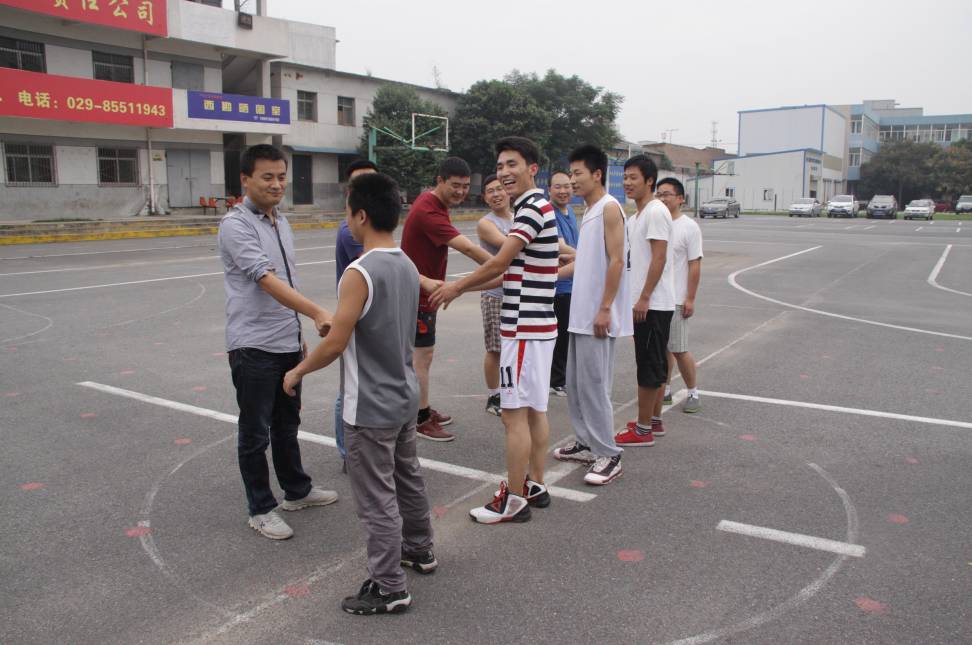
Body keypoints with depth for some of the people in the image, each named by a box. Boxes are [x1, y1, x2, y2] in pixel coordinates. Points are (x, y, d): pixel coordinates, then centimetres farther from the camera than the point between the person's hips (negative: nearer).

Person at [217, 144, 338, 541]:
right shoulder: (235, 225, -15)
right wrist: (317, 313, -38)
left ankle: (297, 491, 36)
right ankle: (261, 509, 19)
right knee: (256, 432, 5)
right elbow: (266, 279, -27)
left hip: (287, 343, 8)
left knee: (287, 424, 21)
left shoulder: (281, 222, 11)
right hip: (253, 346, -8)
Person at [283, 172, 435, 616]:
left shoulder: (360, 273, -23)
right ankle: (419, 550, 43)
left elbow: (335, 343, -22)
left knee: (377, 499, 4)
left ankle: (389, 588, 17)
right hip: (405, 396, 9)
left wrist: (297, 372, -6)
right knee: (408, 478, 24)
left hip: (370, 408, -9)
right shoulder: (407, 266, 3)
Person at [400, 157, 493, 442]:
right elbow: (467, 248, -34)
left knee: (423, 354, 18)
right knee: (423, 355, -2)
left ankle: (424, 409, 31)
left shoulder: (432, 201, 6)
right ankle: (421, 421, 8)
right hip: (419, 293, -10)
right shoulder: (428, 211, -26)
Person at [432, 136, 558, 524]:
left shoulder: (532, 208, -16)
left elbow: (499, 263, -19)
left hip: (523, 328, -10)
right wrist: (462, 287, 14)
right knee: (534, 410, 15)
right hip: (536, 324, 10)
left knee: (515, 413, -4)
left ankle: (514, 501, 5)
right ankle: (535, 485, 25)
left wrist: (457, 286, -5)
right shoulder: (535, 207, 16)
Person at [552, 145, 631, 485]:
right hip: (580, 314, 10)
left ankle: (608, 456, 4)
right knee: (575, 383, 14)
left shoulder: (609, 208, -11)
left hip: (597, 316, -9)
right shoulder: (589, 212, 16)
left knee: (593, 384, -6)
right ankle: (587, 443, 26)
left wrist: (604, 309, -21)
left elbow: (616, 261, -17)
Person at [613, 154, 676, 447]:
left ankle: (643, 430, 3)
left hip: (652, 304, -10)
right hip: (644, 302, 10)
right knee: (654, 364, 16)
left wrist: (644, 298, -22)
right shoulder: (637, 216, 17)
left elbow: (659, 258, -20)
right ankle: (654, 421, 26)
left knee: (649, 365, -4)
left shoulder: (656, 212, -14)